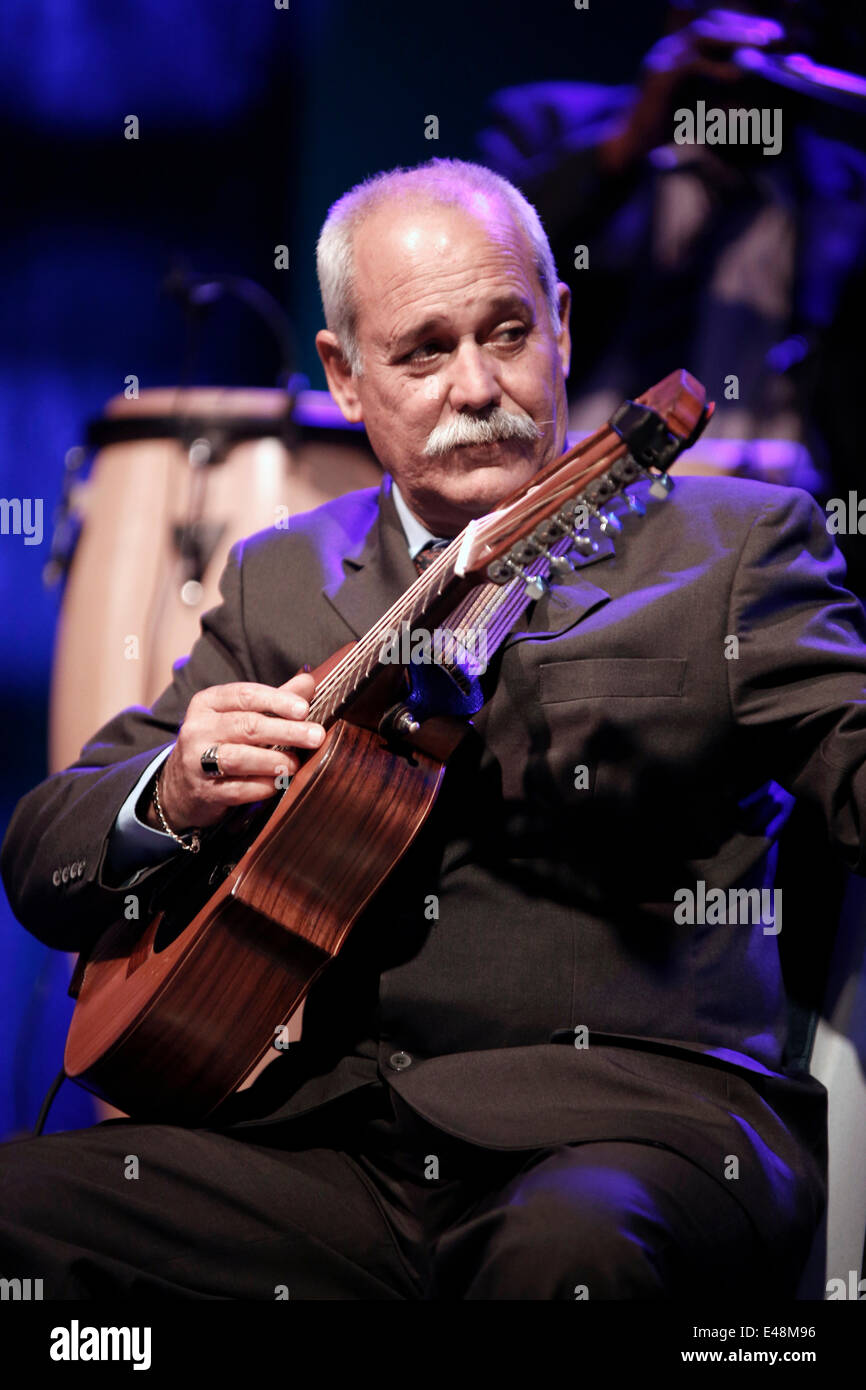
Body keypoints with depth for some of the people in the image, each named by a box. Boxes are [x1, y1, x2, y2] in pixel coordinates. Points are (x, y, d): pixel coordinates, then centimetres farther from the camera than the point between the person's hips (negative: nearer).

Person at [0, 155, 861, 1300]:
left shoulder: (731, 546, 6)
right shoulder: (281, 583, 17)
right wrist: (169, 797, -7)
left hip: (635, 1124, -3)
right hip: (327, 1133, 4)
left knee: (571, 1243, -37)